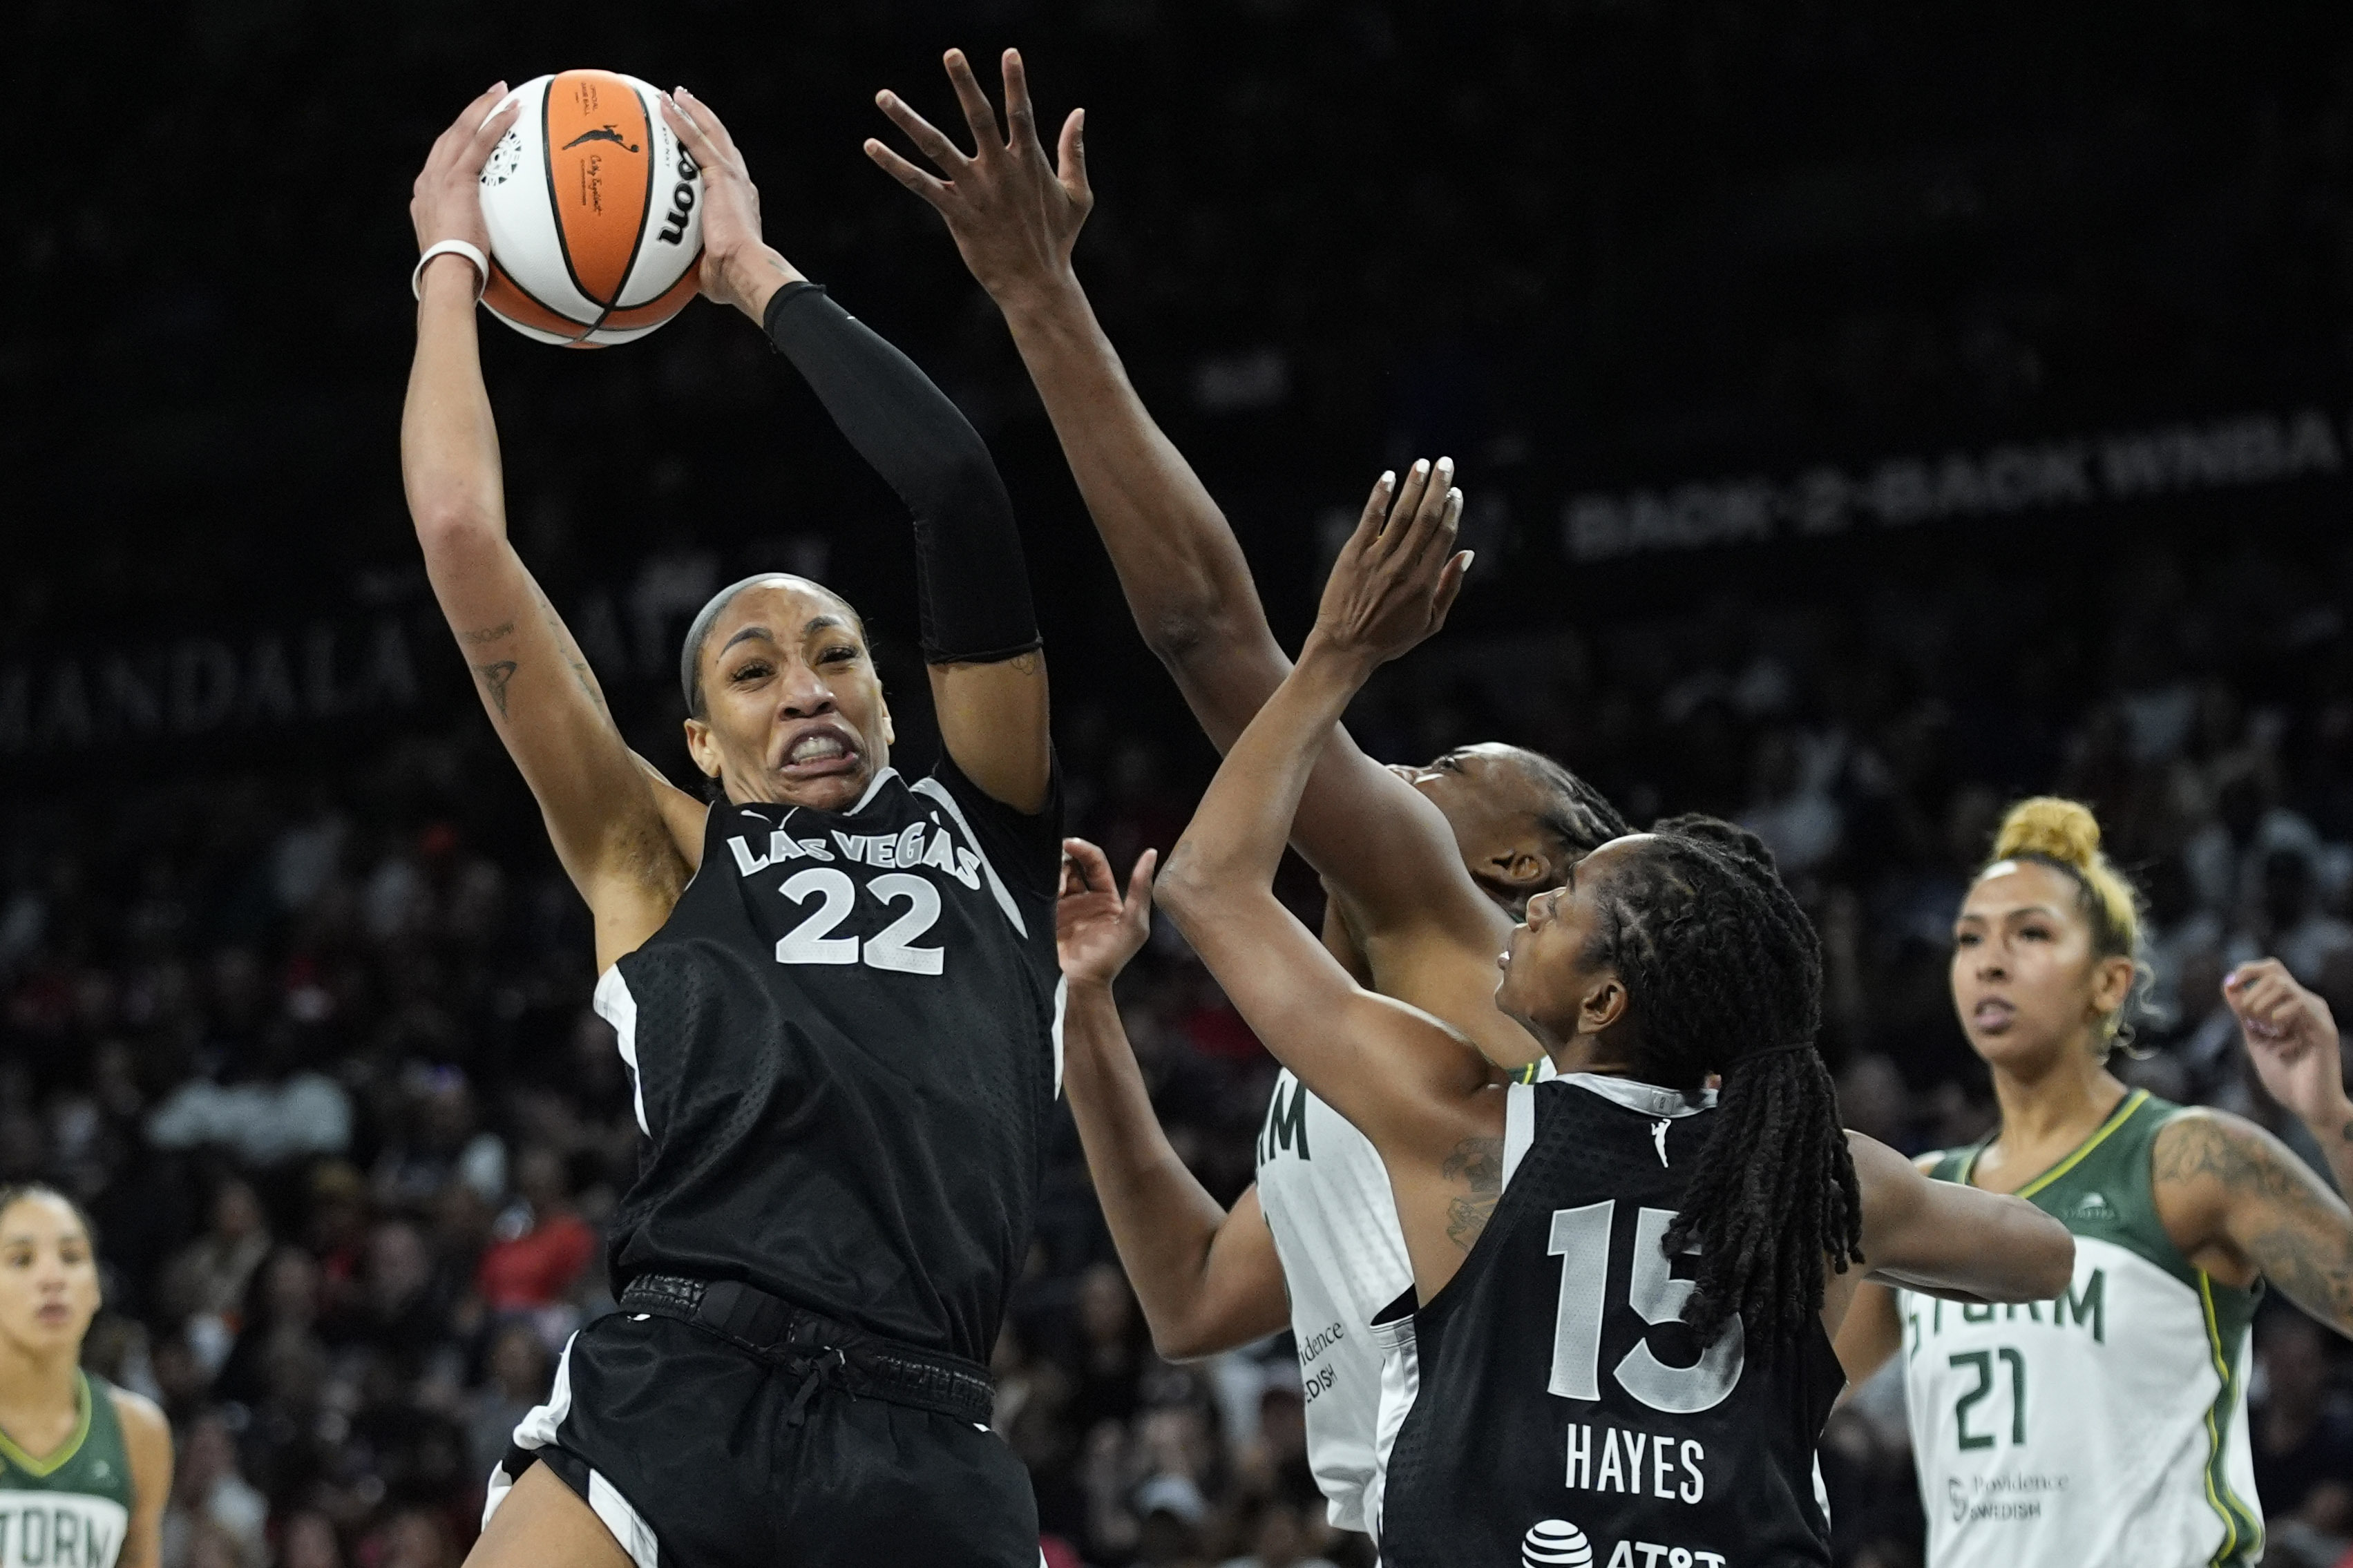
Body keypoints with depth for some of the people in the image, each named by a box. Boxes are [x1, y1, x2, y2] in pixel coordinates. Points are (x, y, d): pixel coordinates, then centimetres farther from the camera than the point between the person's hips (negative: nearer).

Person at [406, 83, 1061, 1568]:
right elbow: (464, 540, 14)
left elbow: (967, 499, 15)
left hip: (922, 1443, 2)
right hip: (676, 1388, -1)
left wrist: (757, 272, 22)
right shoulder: (659, 862, 20)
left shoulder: (988, 824, 22)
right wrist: (452, 260, 24)